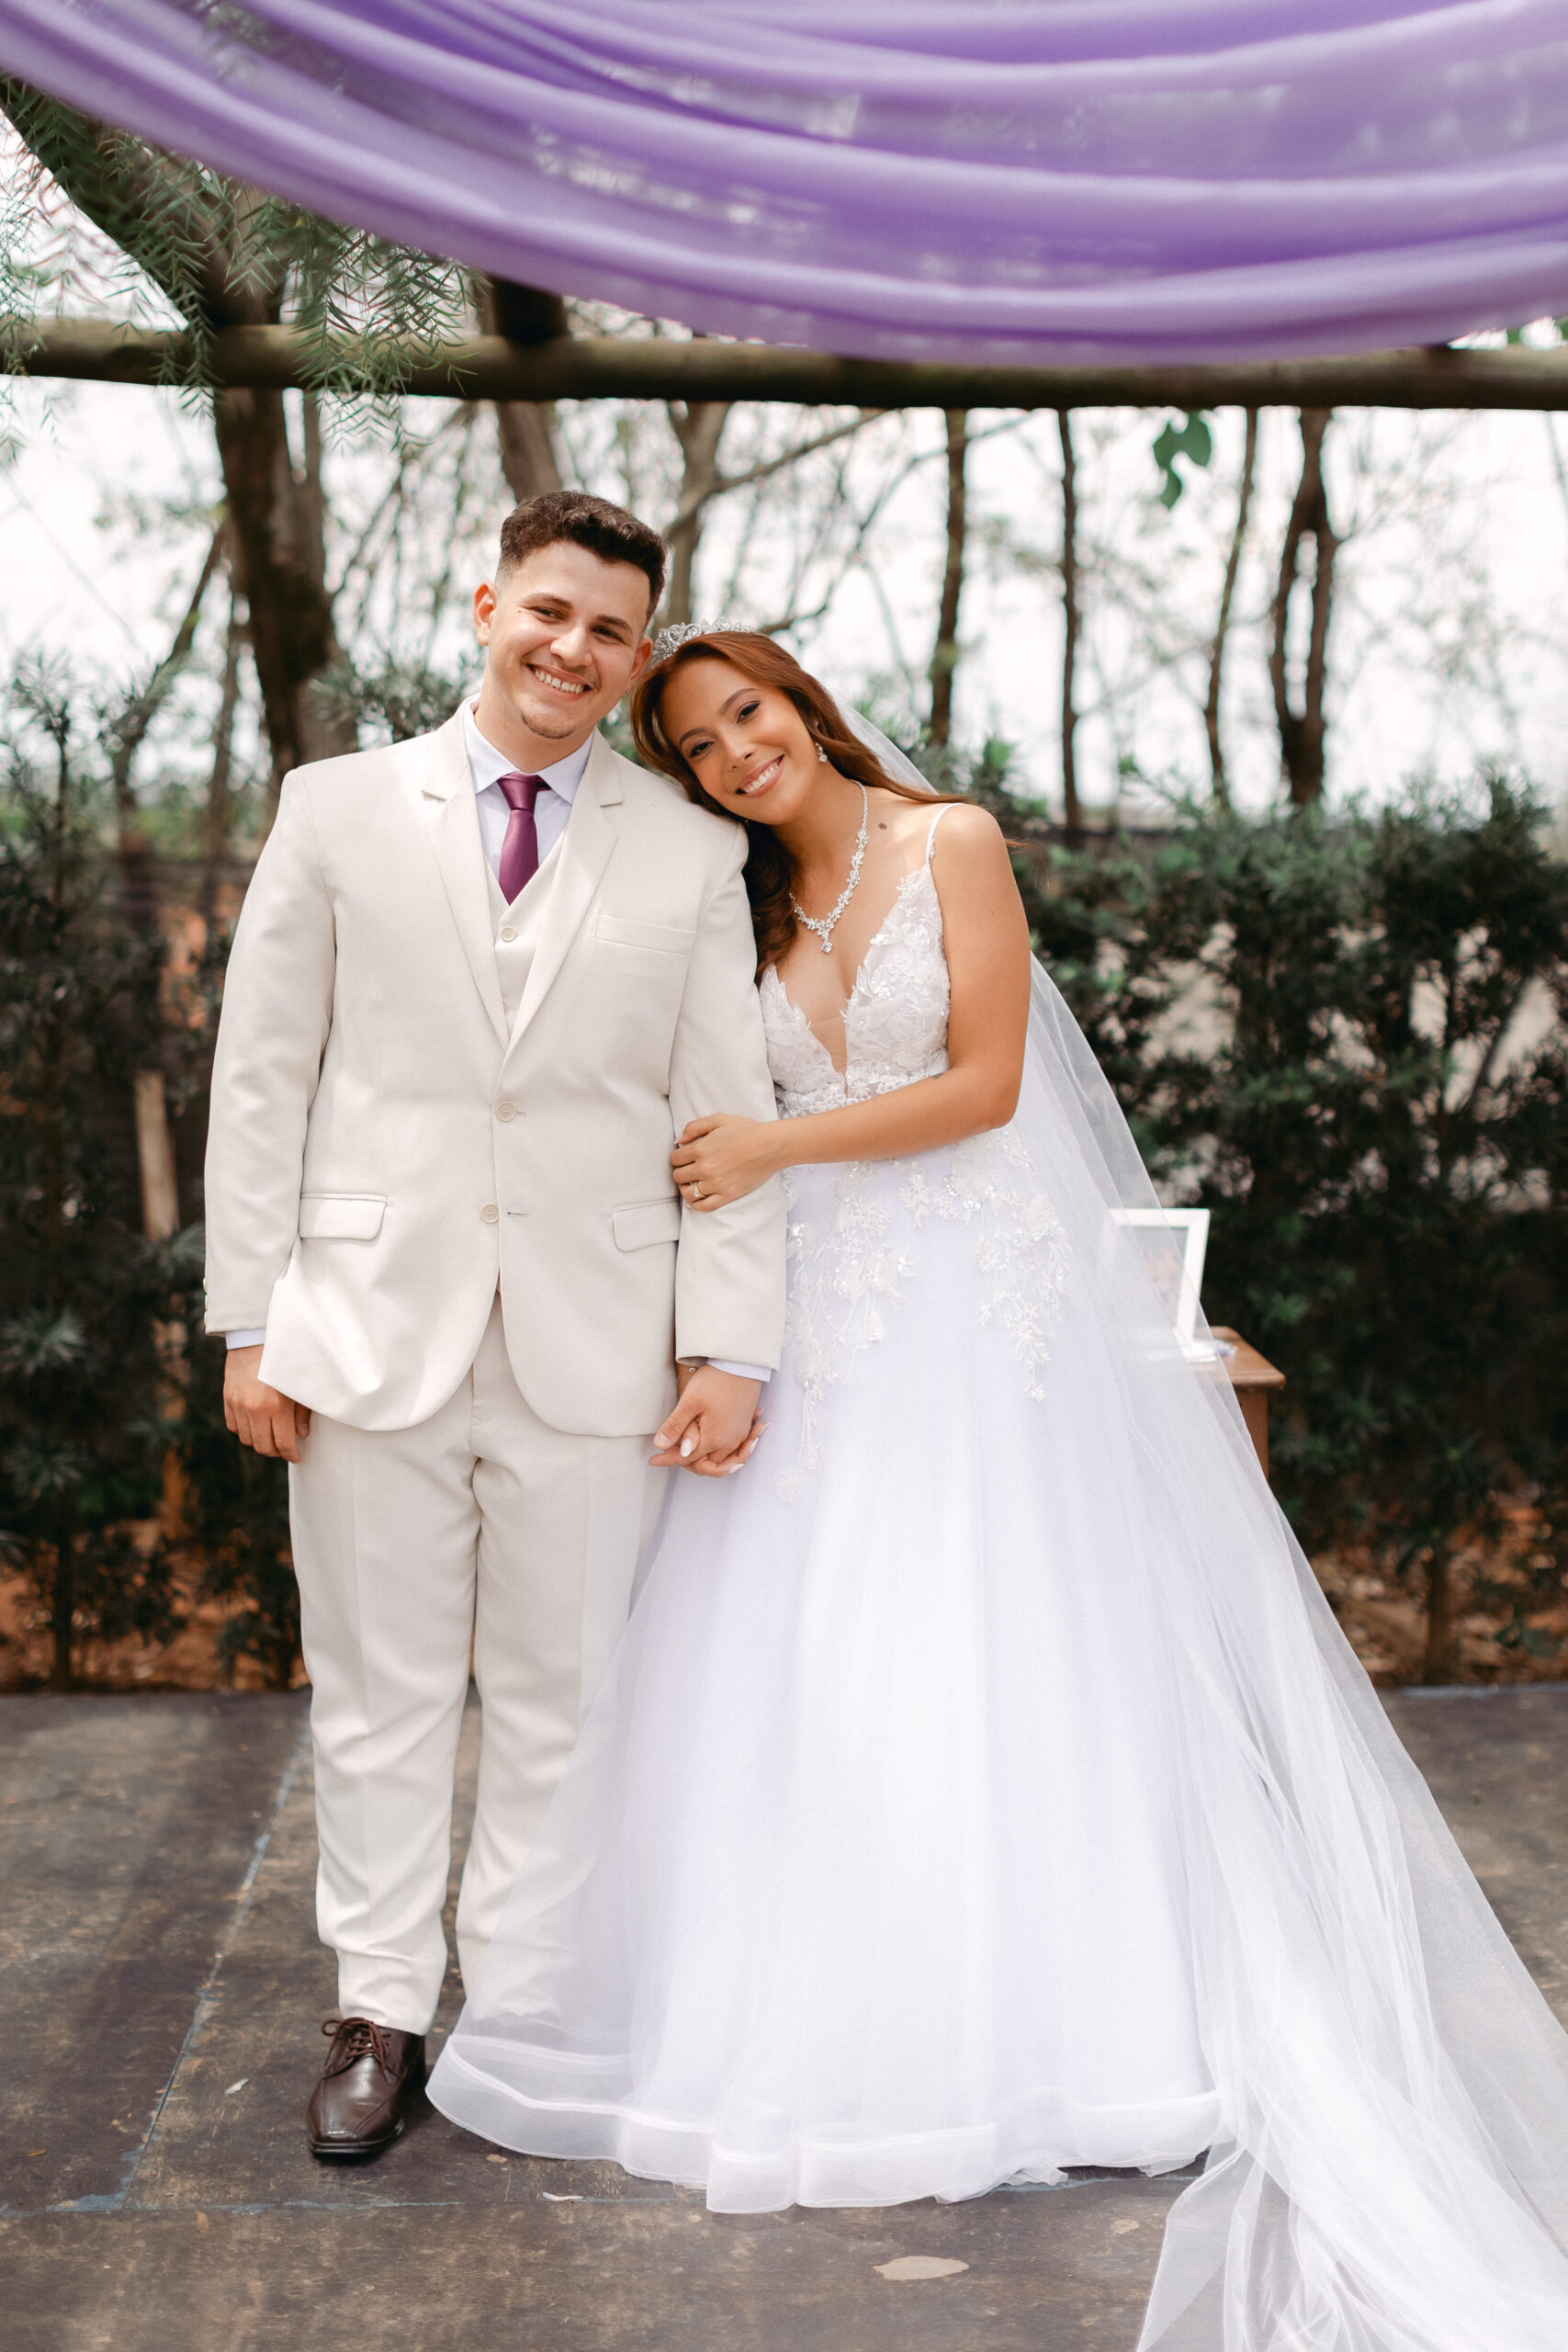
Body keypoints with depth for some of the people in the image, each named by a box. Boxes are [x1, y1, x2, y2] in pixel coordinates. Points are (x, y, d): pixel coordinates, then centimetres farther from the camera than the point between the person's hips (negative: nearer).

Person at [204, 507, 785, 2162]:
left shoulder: (697, 855, 5)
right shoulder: (338, 810, 5)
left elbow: (731, 1117, 3)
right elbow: (260, 1077, 4)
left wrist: (728, 1346, -4)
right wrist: (250, 1322, -1)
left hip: (592, 1344, 0)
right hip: (373, 1329, 0)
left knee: (561, 1700, 10)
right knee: (381, 1698, 10)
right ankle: (381, 2012, 26)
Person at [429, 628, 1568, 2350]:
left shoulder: (950, 844, -1)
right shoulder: (748, 909, 12)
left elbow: (985, 1082, -8)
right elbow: (720, 1136, 13)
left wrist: (776, 1146, -9)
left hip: (993, 1299, -4)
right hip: (829, 1308, 4)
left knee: (1019, 1653, -2)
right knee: (806, 1664, 0)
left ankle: (1055, 2008, 9)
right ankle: (840, 2013, 12)